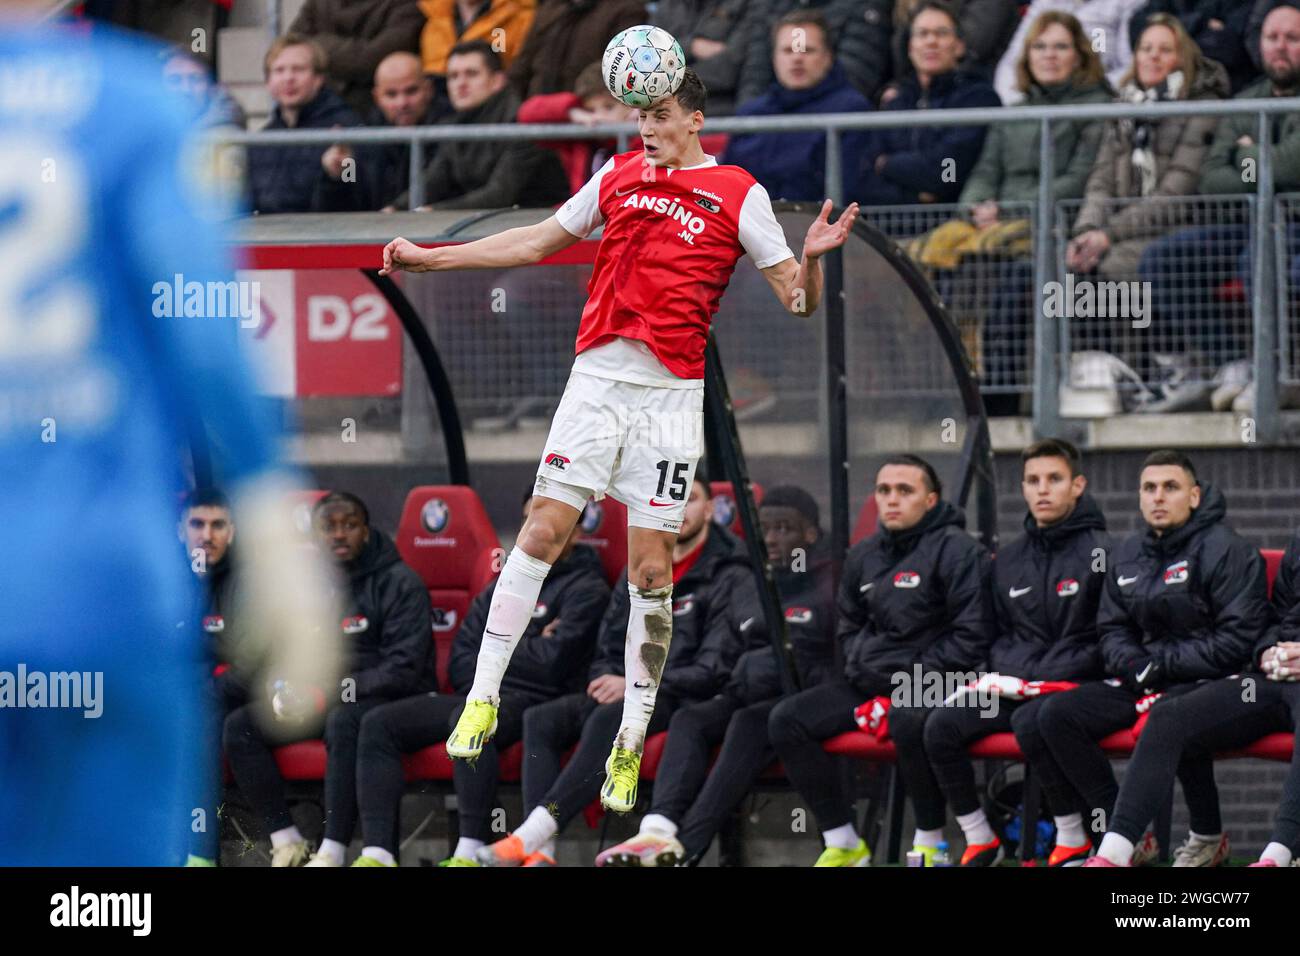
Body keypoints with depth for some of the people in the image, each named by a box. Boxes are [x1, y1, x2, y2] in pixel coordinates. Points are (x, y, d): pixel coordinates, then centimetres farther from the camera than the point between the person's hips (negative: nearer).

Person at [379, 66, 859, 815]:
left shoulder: (739, 195, 2)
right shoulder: (619, 177, 12)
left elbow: (798, 300, -1)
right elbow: (537, 243, 21)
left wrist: (813, 259, -23)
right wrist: (428, 258, 20)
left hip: (671, 394, -3)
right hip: (597, 378, 3)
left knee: (651, 568, -2)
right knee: (544, 530, -6)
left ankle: (631, 748, 5)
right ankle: (483, 700, 1)